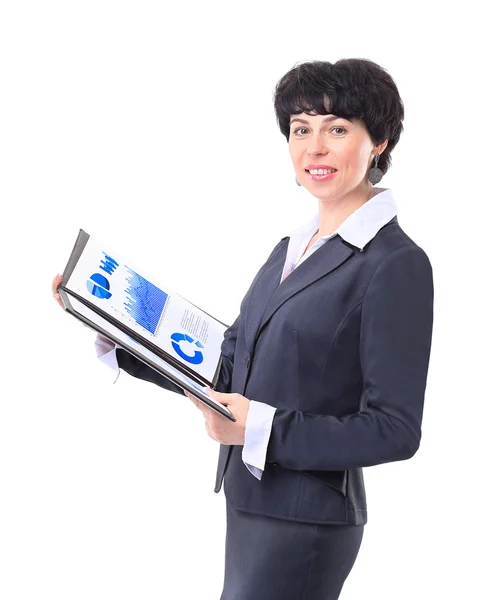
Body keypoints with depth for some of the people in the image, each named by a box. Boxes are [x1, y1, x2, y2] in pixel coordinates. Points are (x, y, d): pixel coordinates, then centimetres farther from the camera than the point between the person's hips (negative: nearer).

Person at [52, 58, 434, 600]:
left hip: (306, 521, -8)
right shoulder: (292, 248, 12)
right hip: (251, 504, 8)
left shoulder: (397, 265, -14)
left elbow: (395, 431, -16)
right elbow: (223, 368, 10)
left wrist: (262, 430, -23)